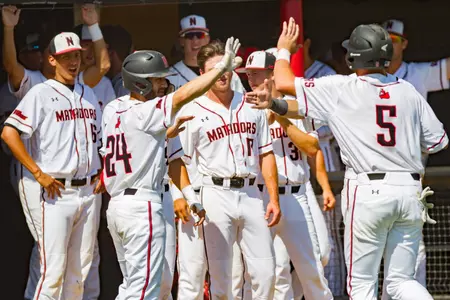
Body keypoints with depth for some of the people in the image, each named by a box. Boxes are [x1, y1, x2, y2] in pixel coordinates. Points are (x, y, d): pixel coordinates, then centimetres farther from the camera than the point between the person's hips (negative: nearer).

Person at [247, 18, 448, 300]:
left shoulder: (342, 89, -4)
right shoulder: (408, 91, 7)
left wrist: (284, 49, 21)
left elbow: (284, 82, 1)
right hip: (411, 191, 4)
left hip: (370, 192, -4)